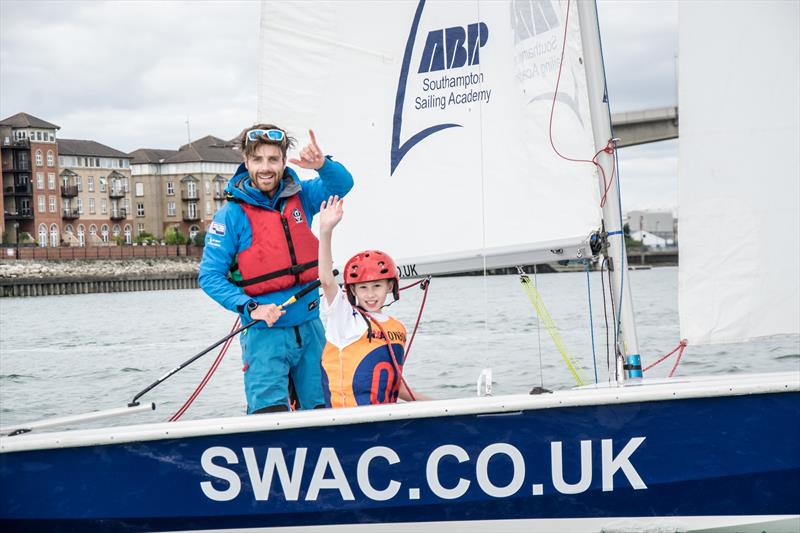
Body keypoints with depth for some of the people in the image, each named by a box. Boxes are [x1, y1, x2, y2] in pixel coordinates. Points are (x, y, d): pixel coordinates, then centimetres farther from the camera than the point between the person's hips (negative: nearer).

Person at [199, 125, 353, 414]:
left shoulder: (299, 197, 4)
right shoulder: (232, 214, -8)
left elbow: (342, 184, 3)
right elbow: (210, 276, -8)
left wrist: (322, 164, -20)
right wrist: (251, 308, -21)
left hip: (309, 327, 5)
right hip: (265, 333, -5)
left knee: (322, 412, 9)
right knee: (270, 415, -14)